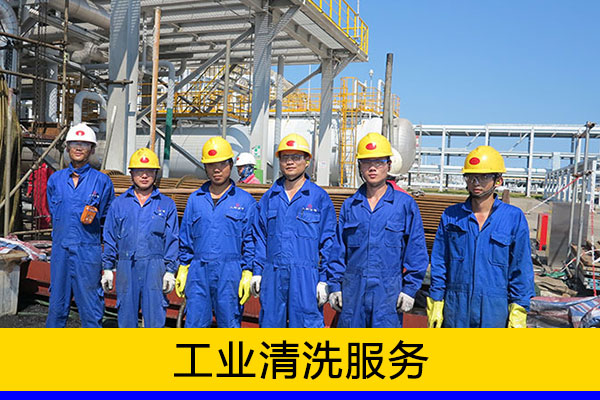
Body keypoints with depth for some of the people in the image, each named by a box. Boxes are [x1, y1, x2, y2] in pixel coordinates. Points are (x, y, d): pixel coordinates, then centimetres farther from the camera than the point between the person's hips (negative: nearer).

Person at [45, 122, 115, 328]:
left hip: (88, 251, -3)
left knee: (90, 305, 0)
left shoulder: (102, 181, 0)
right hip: (60, 250, 3)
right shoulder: (56, 179, 10)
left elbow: (108, 218, 9)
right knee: (57, 304, 11)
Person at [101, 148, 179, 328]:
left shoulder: (167, 205, 7)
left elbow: (172, 241, 5)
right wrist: (107, 268, 8)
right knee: (126, 316, 8)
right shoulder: (119, 203, 11)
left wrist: (170, 271, -1)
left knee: (155, 317, -1)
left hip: (154, 267, -1)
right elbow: (109, 238, 13)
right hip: (126, 267, 2)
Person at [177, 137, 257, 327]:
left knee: (230, 323, 3)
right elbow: (186, 238, 15)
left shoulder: (245, 200, 4)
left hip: (230, 272, -2)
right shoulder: (195, 199, 12)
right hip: (199, 271, 3)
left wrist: (247, 274, -3)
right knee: (194, 323, 4)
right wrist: (183, 269, 10)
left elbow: (250, 241, 3)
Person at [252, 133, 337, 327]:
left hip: (306, 276, -3)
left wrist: (324, 280, -5)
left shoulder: (320, 197, 1)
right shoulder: (269, 197, 12)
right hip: (273, 275, 4)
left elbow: (328, 242, 0)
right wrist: (257, 272, 9)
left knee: (306, 323, -2)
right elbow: (260, 237, 15)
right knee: (270, 322, 10)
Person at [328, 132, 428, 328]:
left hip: (388, 291, -3)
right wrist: (335, 286, 7)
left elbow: (417, 253, 0)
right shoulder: (349, 205, 9)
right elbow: (339, 251, 12)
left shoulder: (405, 204, 0)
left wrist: (409, 289, -4)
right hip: (353, 289, 3)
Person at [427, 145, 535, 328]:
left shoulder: (514, 217, -2)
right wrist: (435, 305, 3)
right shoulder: (451, 216, 3)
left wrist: (518, 312, -2)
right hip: (455, 306, 2)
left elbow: (521, 269, 1)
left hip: (494, 308, -1)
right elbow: (439, 263, 6)